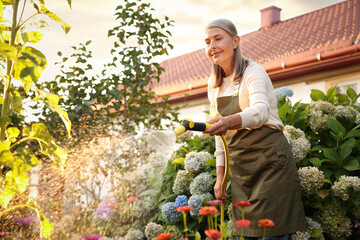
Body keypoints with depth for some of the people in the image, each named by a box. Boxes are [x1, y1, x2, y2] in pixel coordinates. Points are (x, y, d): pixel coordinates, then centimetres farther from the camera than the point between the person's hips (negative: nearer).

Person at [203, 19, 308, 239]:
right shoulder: (214, 84, 10)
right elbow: (221, 135, 13)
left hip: (269, 159, -6)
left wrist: (231, 121, -49)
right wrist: (220, 175, 7)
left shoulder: (253, 72, -9)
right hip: (239, 167, 6)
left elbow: (261, 111, -29)